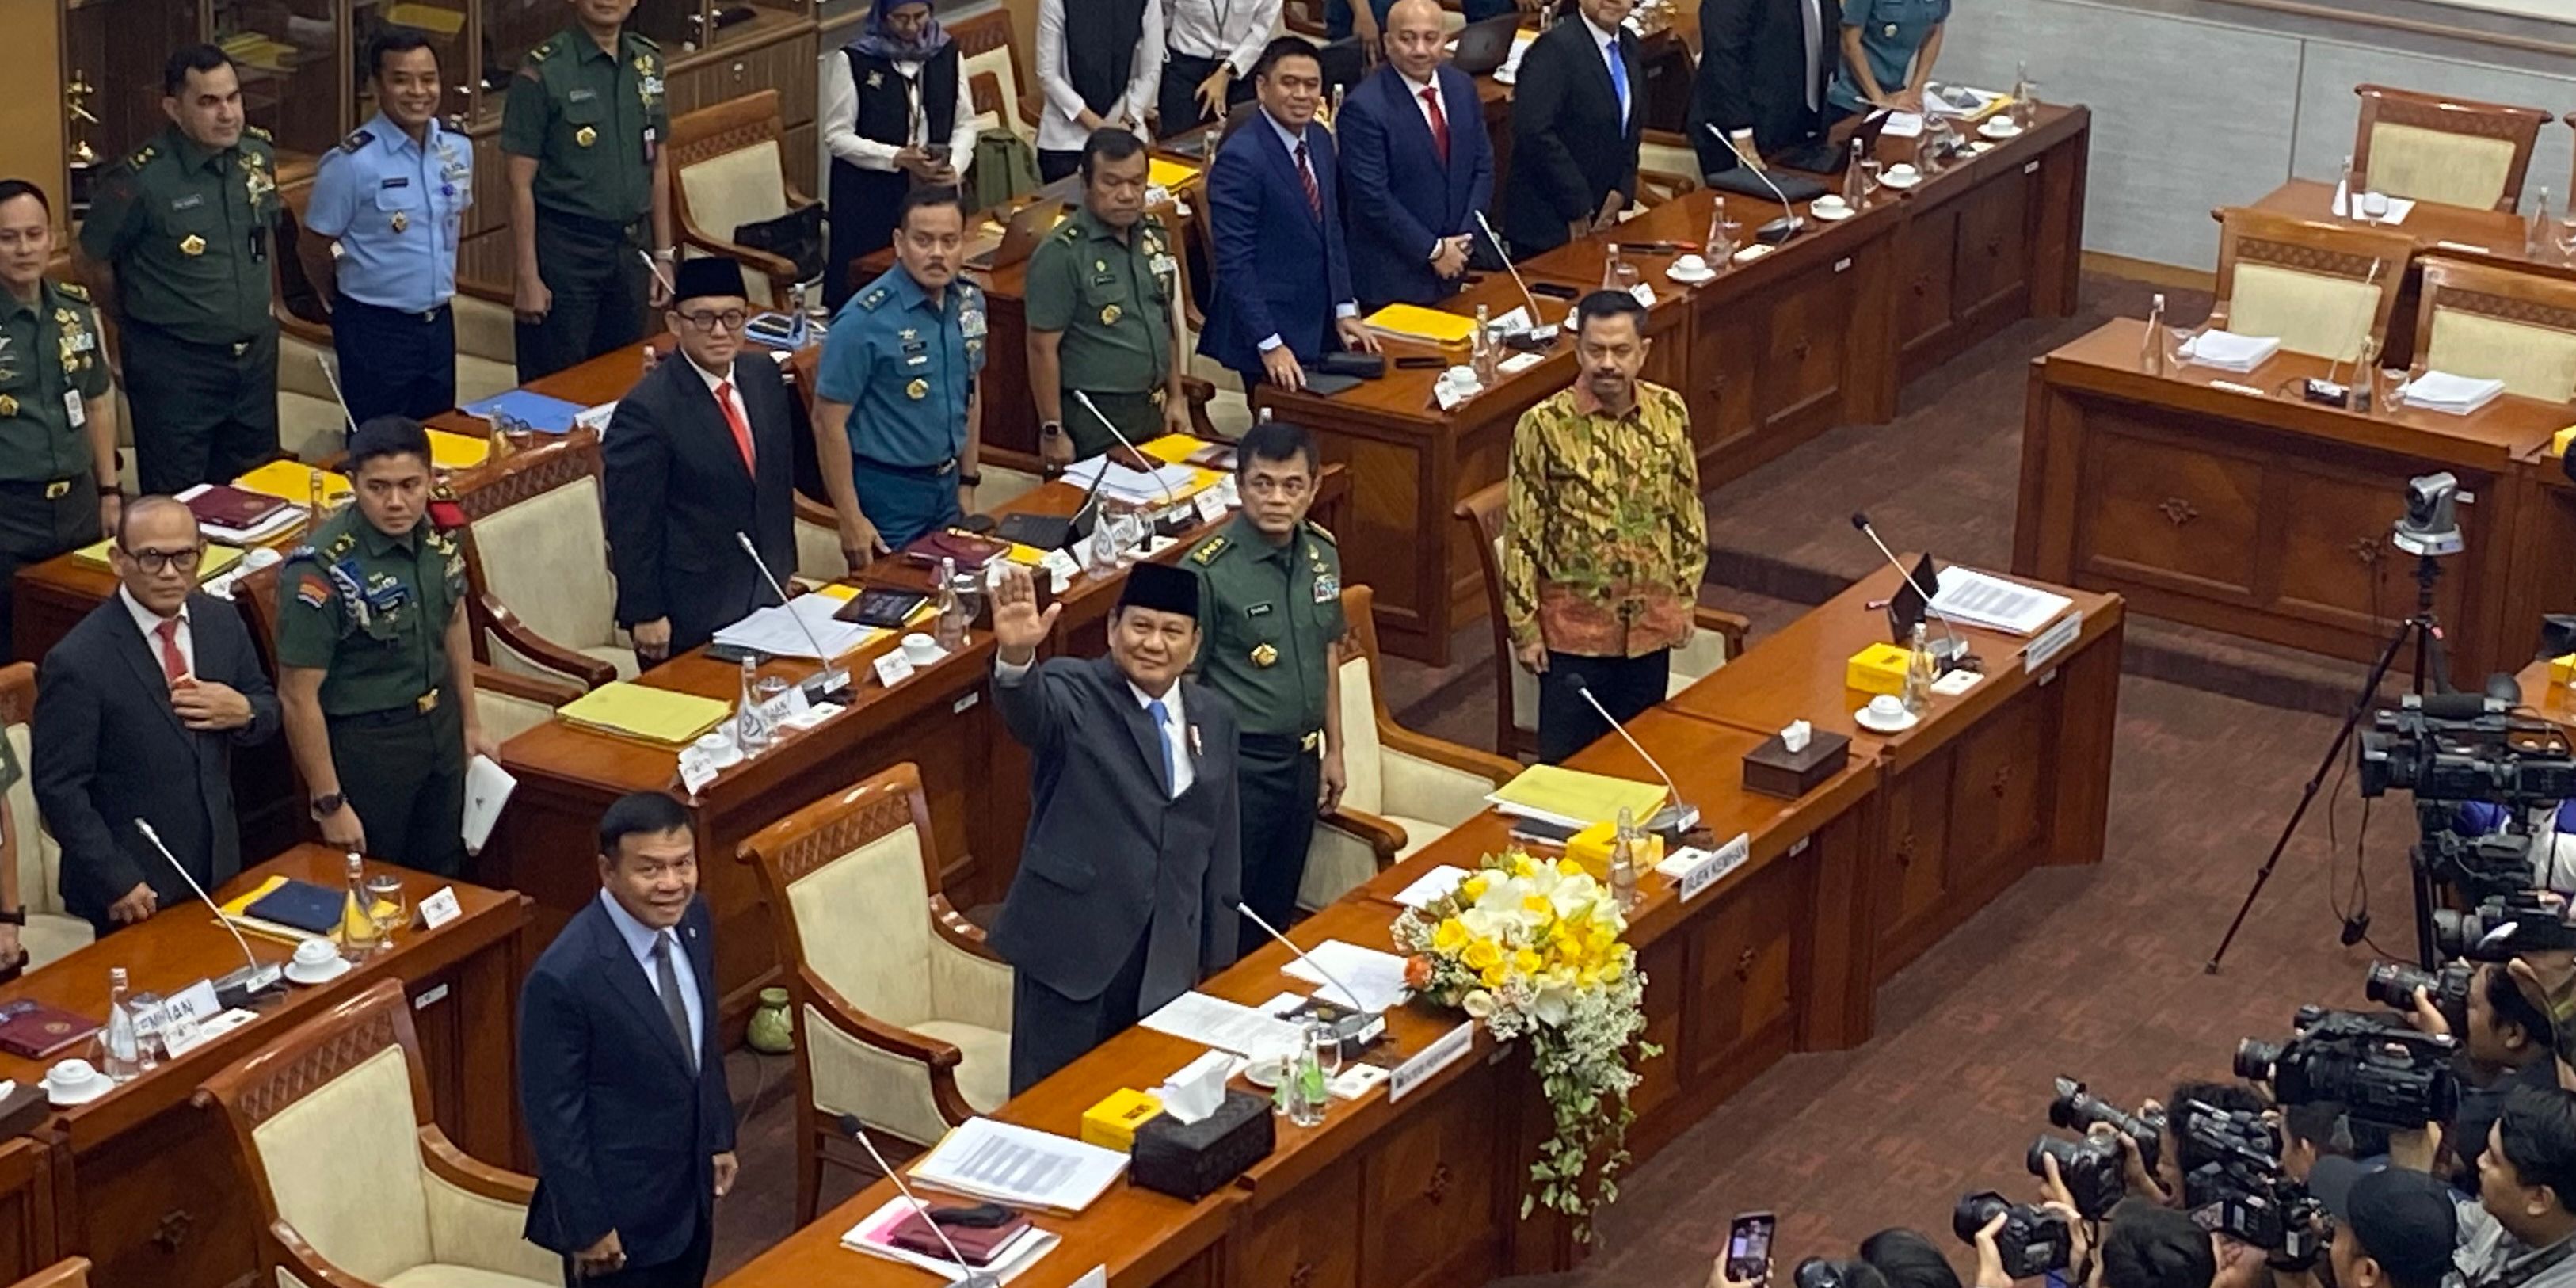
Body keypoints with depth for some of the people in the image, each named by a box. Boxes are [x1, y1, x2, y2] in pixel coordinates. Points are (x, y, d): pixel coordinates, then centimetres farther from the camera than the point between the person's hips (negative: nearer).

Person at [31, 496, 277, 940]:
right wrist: (117, 882, -19)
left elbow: (268, 710, 11)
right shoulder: (78, 663, -19)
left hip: (218, 871, 6)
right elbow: (58, 787, -16)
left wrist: (243, 712, -13)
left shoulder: (221, 622, -1)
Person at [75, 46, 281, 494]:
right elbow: (94, 262, -6)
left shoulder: (260, 154, -1)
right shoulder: (141, 179, -19)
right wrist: (139, 326, 6)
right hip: (175, 367, -6)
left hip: (256, 353, 6)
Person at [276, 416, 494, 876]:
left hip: (440, 729, 6)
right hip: (364, 746, -6)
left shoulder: (438, 534, -6)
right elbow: (299, 697, -21)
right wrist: (330, 804, -19)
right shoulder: (320, 572, -26)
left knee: (440, 876, 20)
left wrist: (470, 722, 17)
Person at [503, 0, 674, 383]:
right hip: (564, 249, -5)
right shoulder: (543, 72, -10)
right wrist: (526, 277, -12)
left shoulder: (647, 62, 7)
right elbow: (521, 183, -10)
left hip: (630, 246, 5)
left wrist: (663, 254, 12)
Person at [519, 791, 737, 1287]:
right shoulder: (564, 976, -29)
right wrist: (586, 1224, -16)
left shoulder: (693, 922, -6)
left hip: (691, 1187, 7)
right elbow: (552, 1114, -21)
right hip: (620, 1208, -7)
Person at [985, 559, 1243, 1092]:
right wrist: (1016, 657, -55)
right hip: (1073, 945, -5)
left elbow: (1221, 842, 13)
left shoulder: (1214, 717, 8)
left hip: (1170, 956, 5)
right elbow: (1029, 711, -32)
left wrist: (1217, 960, 14)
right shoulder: (1075, 694, -8)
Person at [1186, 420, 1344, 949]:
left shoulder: (1322, 554, 2)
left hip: (1301, 759, 6)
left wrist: (1333, 749, 15)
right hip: (1239, 765, -6)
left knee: (1278, 909, 19)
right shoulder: (1208, 571, -18)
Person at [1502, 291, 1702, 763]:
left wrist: (1686, 598, 9)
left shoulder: (1670, 412, -4)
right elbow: (1522, 534, -9)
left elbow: (1687, 511, 8)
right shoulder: (1544, 426, -15)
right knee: (1570, 760, 5)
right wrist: (1525, 627, -8)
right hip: (1574, 624, -3)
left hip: (1651, 621, 3)